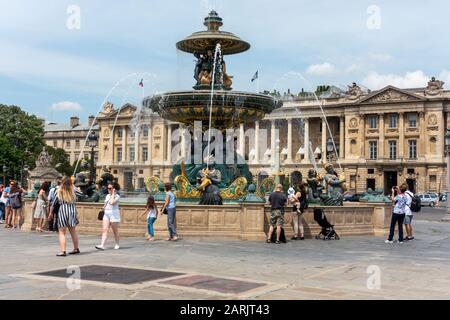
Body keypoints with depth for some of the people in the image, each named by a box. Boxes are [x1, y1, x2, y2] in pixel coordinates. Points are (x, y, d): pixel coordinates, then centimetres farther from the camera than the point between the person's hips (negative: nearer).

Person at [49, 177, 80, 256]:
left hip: (62, 211, -3)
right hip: (72, 211, 4)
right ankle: (76, 249, 29)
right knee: (73, 231, 18)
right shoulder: (73, 191, -1)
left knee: (62, 232, 1)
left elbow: (54, 204, 0)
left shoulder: (59, 192, -5)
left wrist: (51, 213, 12)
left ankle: (63, 251, -9)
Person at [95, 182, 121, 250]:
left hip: (114, 214, -6)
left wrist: (113, 194, -18)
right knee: (105, 230, -5)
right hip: (106, 214, 6)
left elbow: (112, 202, -26)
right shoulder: (107, 195, 14)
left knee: (115, 231, 5)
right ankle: (102, 245, -12)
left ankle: (117, 245, 19)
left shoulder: (117, 196, -8)